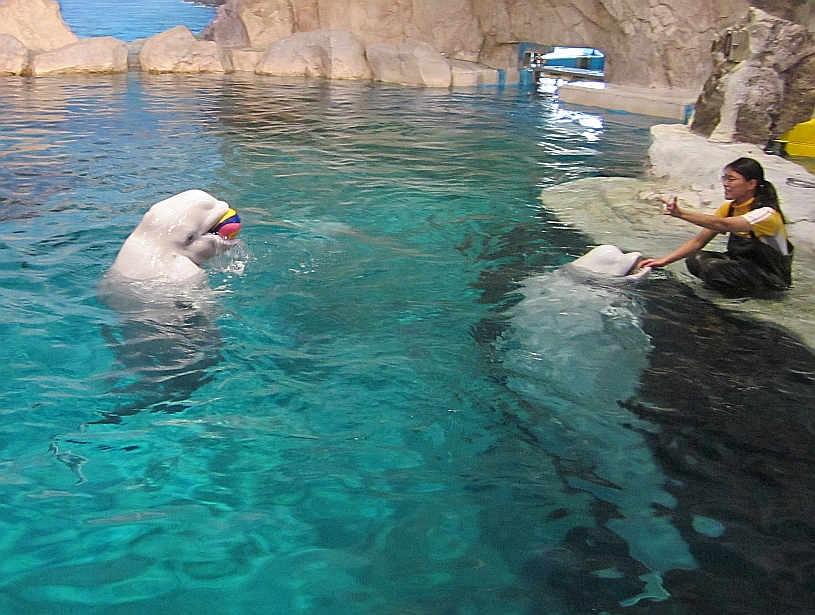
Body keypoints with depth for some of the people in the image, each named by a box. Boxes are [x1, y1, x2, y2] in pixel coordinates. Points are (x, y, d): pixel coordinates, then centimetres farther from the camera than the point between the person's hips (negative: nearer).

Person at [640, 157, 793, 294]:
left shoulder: (766, 214, -24)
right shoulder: (729, 208, 0)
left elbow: (722, 224, -41)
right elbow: (700, 240, -3)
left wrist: (681, 213, -52)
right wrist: (664, 260, -15)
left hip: (771, 276, -7)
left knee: (714, 270, -30)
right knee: (695, 259, -14)